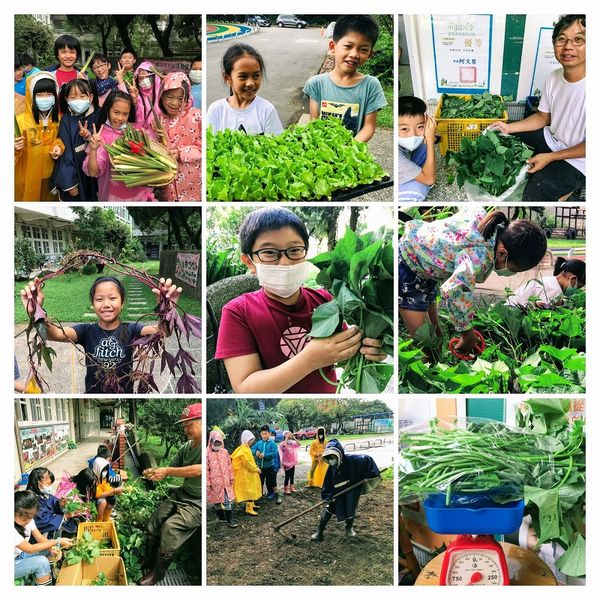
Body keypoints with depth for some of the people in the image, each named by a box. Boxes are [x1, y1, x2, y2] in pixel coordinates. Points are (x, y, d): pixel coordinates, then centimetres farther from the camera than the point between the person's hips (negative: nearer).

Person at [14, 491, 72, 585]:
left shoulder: (27, 519, -10)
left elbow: (40, 537, -3)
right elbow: (30, 549, -29)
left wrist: (51, 547, -24)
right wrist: (57, 542, -27)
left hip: (21, 554, 8)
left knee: (54, 548, -2)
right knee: (42, 562, -27)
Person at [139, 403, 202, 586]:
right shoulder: (186, 447, 8)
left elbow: (200, 470, -28)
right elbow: (171, 469, 9)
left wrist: (167, 471, -26)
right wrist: (154, 473, -13)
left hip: (200, 502, -8)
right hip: (182, 494, 8)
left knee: (170, 527, -22)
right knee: (152, 526, 1)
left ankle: (157, 575, -4)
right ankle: (147, 565, 22)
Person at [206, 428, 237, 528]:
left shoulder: (225, 452, 3)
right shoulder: (207, 454, -10)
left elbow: (229, 466, 10)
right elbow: (206, 469, -9)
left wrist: (231, 477, 10)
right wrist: (207, 483, -10)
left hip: (226, 481, 3)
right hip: (215, 482, -2)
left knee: (227, 501, -1)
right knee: (217, 501, 11)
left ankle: (229, 520, 3)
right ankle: (221, 517, 27)